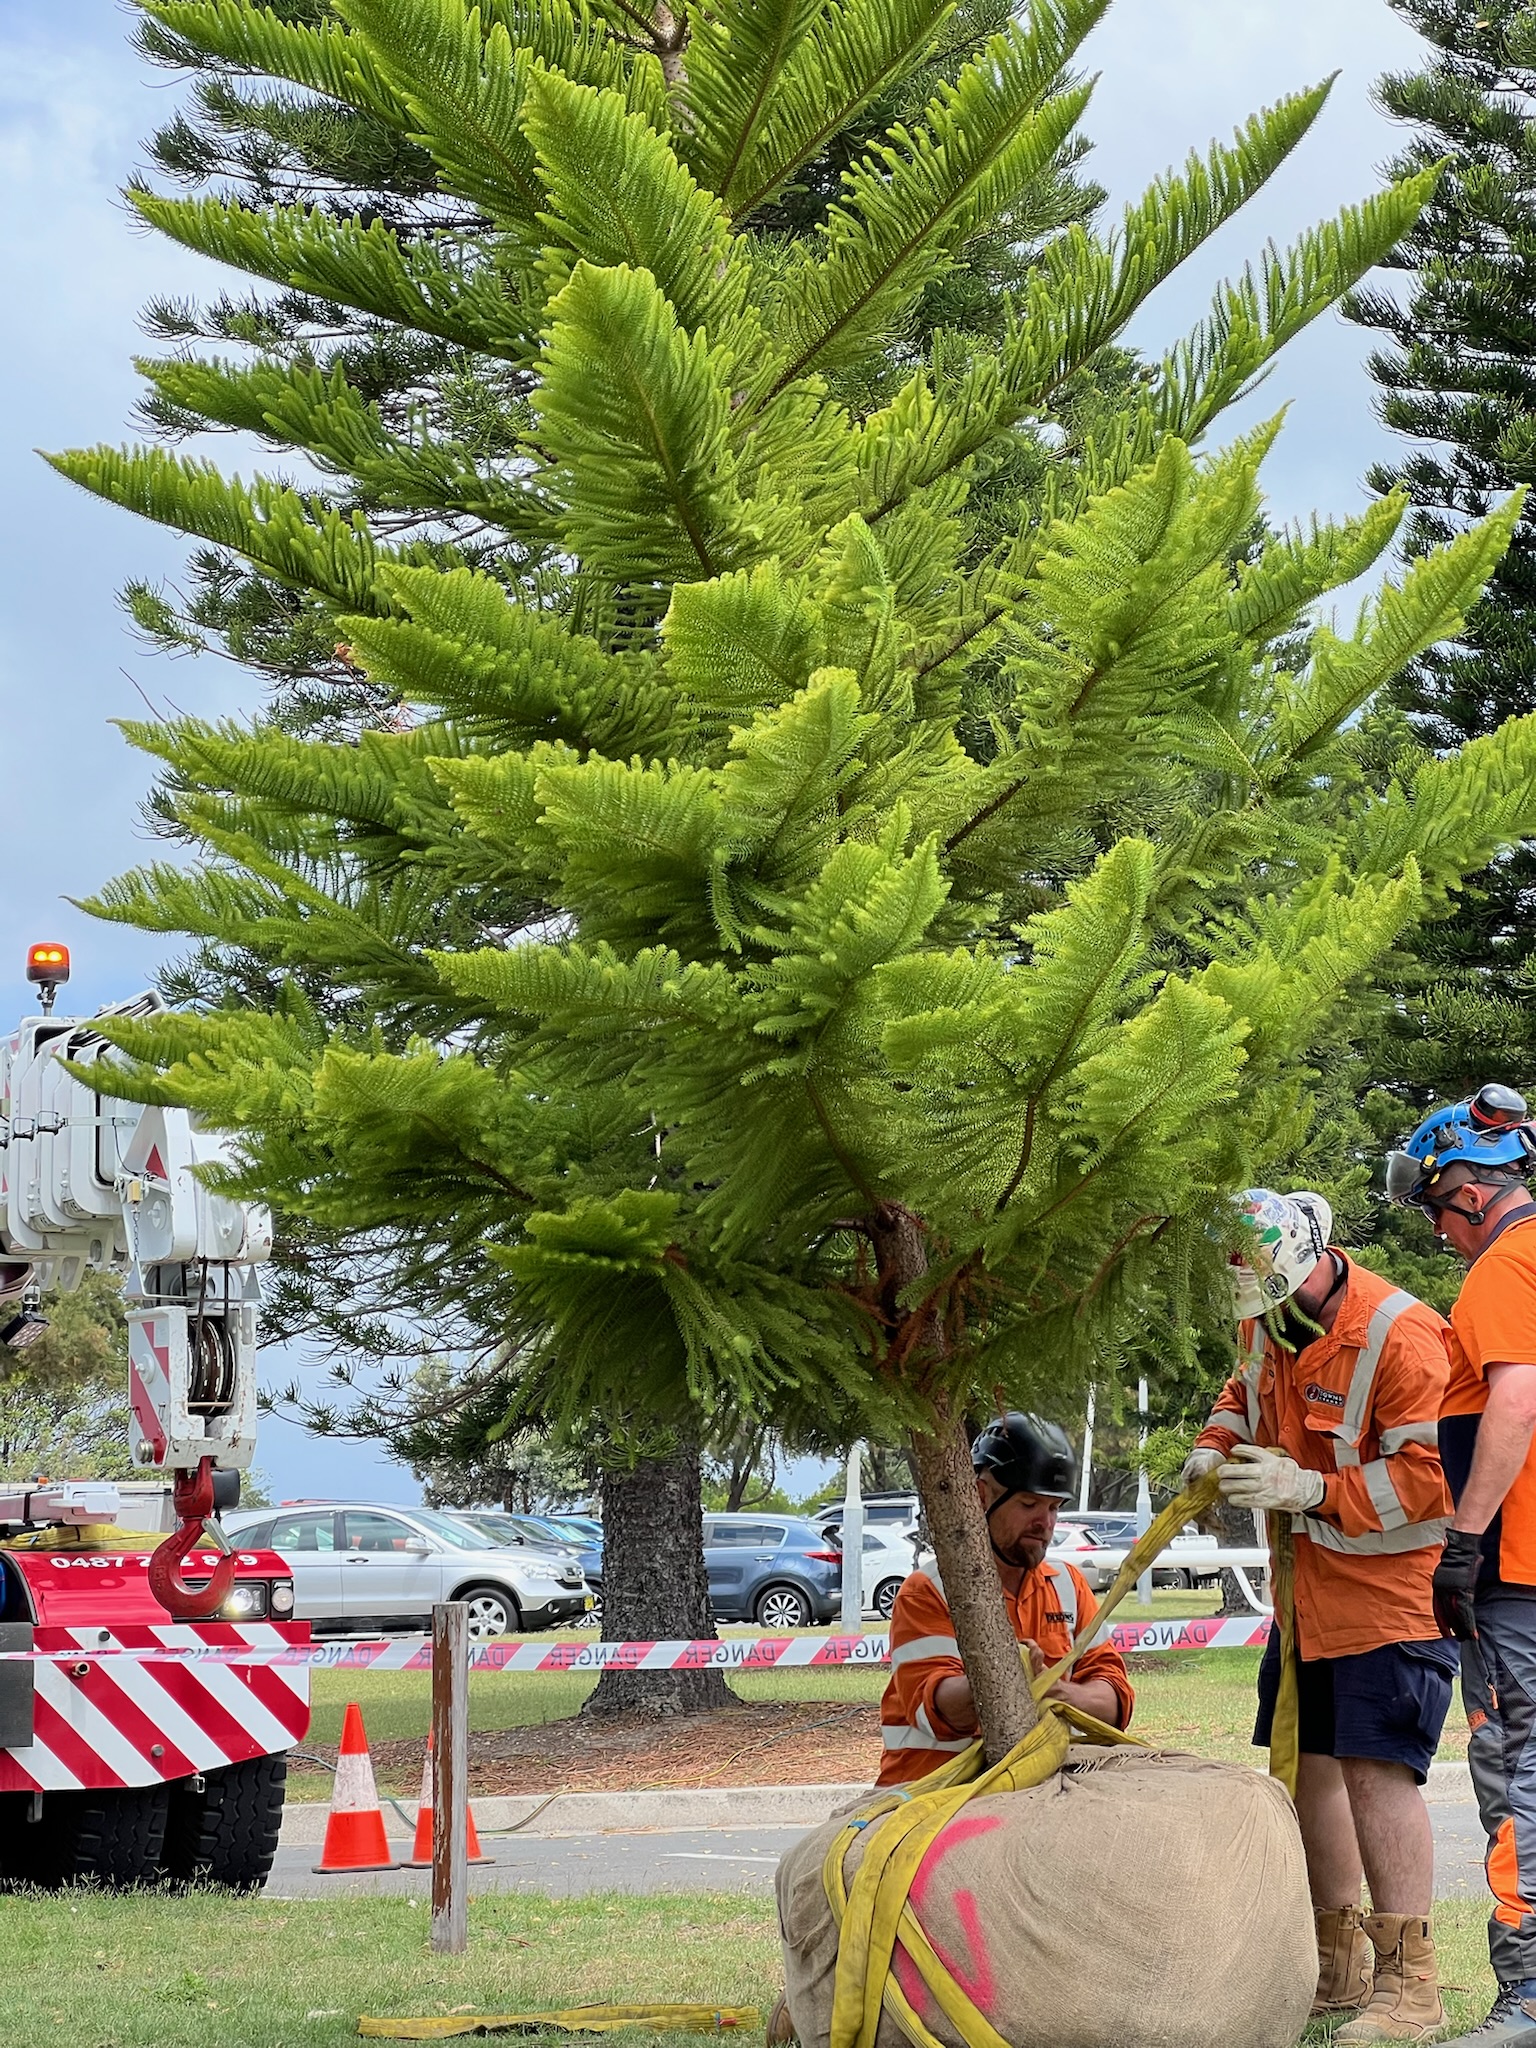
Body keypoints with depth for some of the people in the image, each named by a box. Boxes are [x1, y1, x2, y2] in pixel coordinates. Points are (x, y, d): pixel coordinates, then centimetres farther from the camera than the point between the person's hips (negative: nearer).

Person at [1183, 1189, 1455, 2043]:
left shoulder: (1401, 1336, -23)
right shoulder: (1265, 1320, 3)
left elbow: (1428, 1475, -24)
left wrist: (1312, 1490, -27)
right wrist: (1218, 1446, 6)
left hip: (1392, 1585, -9)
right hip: (1311, 1587, 9)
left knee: (1375, 1769, -16)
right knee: (1307, 1763, 13)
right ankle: (1339, 1965, 26)